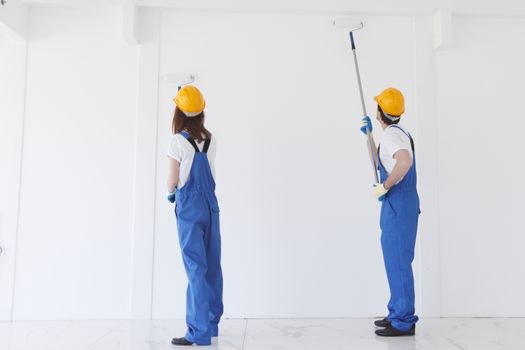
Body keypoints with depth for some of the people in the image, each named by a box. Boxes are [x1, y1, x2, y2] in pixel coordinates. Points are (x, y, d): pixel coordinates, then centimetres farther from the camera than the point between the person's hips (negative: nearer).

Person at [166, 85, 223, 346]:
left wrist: (170, 193, 15)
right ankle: (211, 323, 23)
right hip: (210, 205, 5)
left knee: (196, 268, -3)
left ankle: (200, 331, 0)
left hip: (189, 207, -5)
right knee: (212, 265, 11)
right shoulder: (210, 139, 5)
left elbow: (173, 179, -8)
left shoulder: (177, 141, -10)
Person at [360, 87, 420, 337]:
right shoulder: (397, 133, 18)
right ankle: (399, 314, 25)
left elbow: (405, 161, -36)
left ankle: (403, 322, 4)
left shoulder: (392, 134, -15)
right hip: (398, 205, 10)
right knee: (395, 260, 16)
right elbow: (379, 163, 31)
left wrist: (384, 186, -24)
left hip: (399, 205, -10)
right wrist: (369, 135, 26)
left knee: (398, 262, -5)